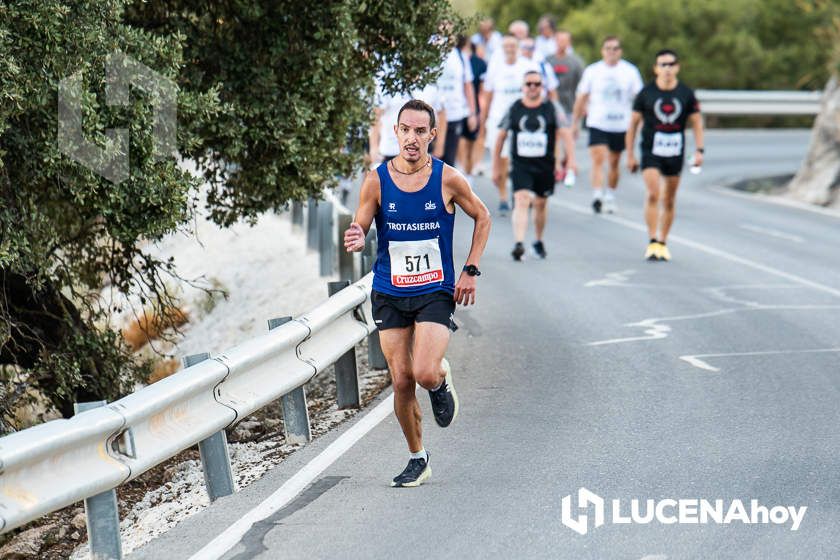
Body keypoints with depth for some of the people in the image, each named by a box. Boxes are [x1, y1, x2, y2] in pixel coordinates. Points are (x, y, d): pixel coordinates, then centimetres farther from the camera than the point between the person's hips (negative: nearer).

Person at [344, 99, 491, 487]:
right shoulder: (376, 181, -5)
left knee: (425, 373, -20)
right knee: (401, 381, 2)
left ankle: (442, 381, 18)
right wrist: (356, 240, -26)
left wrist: (470, 271, 0)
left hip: (436, 292, -2)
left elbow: (482, 218, 8)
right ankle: (417, 460, 20)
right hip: (389, 295, 2)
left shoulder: (448, 179, -7)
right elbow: (359, 230, -1)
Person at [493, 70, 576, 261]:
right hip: (521, 165, -1)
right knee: (521, 201, -19)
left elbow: (565, 133, -4)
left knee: (541, 204, 15)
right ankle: (519, 244, -30)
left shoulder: (551, 108, 1)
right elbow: (501, 136, 10)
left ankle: (538, 241, 37)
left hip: (545, 165, 1)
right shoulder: (514, 109, 3)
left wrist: (571, 159, -17)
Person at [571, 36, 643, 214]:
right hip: (597, 124, -1)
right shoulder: (592, 71, 2)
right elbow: (582, 98, 9)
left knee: (614, 163, 11)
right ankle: (597, 195, -24)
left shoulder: (630, 71, 2)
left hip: (621, 125, 1)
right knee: (598, 159, -17)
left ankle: (610, 197, 27)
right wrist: (574, 123, 9)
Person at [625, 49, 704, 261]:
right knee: (653, 194, -19)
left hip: (675, 153, 2)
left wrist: (699, 150, -3)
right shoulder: (646, 93, -2)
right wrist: (630, 154, 4)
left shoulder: (686, 94, 2)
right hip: (651, 151, -2)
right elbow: (633, 123, 5)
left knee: (669, 201, 8)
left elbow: (696, 123, 8)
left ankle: (662, 243, 21)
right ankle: (652, 242, -16)